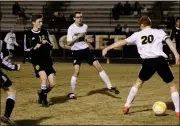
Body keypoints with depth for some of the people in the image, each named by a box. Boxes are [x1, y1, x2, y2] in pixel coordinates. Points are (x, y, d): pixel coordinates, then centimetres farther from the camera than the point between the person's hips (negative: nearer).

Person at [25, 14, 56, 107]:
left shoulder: (45, 32, 8)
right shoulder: (29, 34, -3)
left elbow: (51, 47, 12)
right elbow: (27, 50, -2)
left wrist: (47, 43, -9)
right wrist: (35, 47, -20)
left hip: (47, 60, 4)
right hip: (37, 61, -4)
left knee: (52, 83, -1)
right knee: (44, 77, -27)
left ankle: (42, 93, 29)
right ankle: (44, 99, -8)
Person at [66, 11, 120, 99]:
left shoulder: (85, 26, 4)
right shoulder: (71, 28, -12)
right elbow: (68, 44, -16)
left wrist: (87, 40, 3)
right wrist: (78, 37, -26)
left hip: (85, 49, 4)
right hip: (76, 51, -4)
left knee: (98, 66, -2)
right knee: (77, 71, -15)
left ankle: (109, 86, 4)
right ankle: (71, 93, -2)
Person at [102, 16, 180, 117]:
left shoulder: (137, 34, 17)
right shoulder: (159, 32, 13)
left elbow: (123, 42, 15)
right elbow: (168, 41, -4)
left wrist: (107, 48, 20)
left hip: (148, 62, 1)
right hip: (160, 60, -1)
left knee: (139, 82, 27)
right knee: (171, 85, 13)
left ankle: (127, 106, 25)